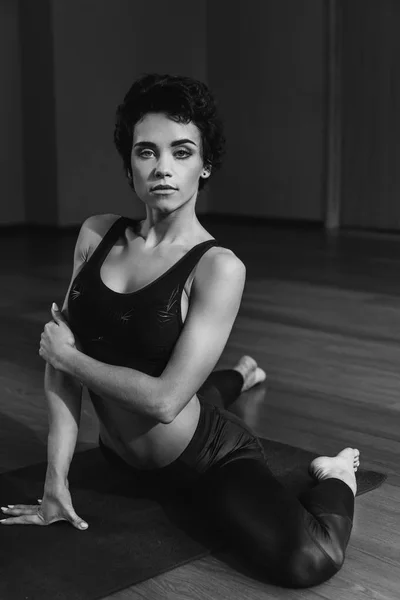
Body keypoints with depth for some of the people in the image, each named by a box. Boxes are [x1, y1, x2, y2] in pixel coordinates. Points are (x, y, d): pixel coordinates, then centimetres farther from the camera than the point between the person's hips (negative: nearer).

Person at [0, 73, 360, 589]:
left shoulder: (218, 267, -22)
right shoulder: (96, 235, -8)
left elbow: (165, 398, -27)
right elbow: (60, 361, -7)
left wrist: (68, 354, -15)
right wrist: (56, 479, -11)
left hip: (211, 459, -6)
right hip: (123, 454, 6)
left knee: (307, 560, -30)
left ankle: (336, 477, 5)